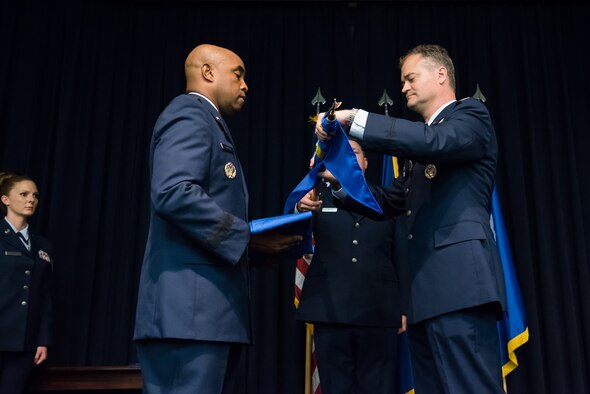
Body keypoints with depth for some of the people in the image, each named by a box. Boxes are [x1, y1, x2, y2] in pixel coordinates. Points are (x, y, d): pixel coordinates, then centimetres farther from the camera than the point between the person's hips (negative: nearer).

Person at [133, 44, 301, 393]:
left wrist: (259, 241, 12)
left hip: (209, 308, 10)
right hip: (191, 306, -10)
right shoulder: (189, 115, -4)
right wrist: (248, 234, -15)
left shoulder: (209, 126, 27)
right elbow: (173, 193, -21)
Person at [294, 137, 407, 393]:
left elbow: (401, 256, 10)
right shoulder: (318, 196, 11)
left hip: (380, 312, 1)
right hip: (331, 311, 0)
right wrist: (301, 209, -31)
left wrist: (404, 307, 2)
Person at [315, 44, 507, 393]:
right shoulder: (422, 150, 28)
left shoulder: (471, 115, 4)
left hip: (459, 282, -9)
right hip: (428, 291, 9)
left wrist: (353, 117, -16)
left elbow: (434, 141, -18)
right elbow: (388, 203, 26)